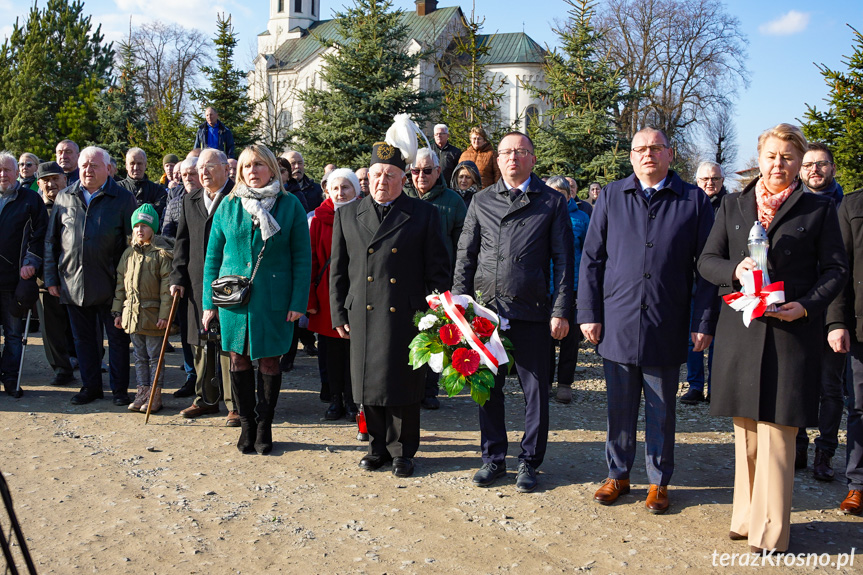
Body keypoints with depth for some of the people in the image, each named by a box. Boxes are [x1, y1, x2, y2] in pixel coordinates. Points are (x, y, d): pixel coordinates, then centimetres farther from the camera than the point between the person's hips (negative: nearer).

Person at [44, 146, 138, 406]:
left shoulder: (123, 198, -2)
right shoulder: (65, 197, 8)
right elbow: (51, 241, 12)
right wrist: (51, 277, 7)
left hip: (111, 284, -3)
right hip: (73, 284, 3)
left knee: (117, 338, 5)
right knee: (83, 338, 12)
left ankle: (120, 389, 16)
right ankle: (90, 386, 25)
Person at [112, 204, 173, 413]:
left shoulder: (162, 253, -7)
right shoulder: (128, 253, 10)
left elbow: (166, 286, -10)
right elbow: (120, 284, 13)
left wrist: (164, 314, -14)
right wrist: (117, 311, 10)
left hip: (152, 314, -5)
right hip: (132, 313, 6)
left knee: (155, 356, 3)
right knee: (140, 356, 13)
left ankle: (155, 395, 9)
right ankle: (142, 391, 21)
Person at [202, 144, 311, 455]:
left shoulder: (290, 205, -1)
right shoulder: (228, 205, 5)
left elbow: (302, 258, -2)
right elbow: (213, 256, 8)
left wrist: (298, 302, -9)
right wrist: (209, 302, 4)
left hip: (273, 298, -2)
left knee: (269, 360, 5)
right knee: (239, 359, 7)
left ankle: (264, 426, 19)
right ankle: (246, 425, 22)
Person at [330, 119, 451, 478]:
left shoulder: (425, 215, 3)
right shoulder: (347, 215, 10)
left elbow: (437, 271, 2)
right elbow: (338, 270, 10)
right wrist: (339, 314, 5)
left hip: (406, 316, -2)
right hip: (363, 315, 2)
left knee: (403, 385, 4)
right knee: (369, 383, 10)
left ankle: (402, 451, 19)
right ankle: (378, 446, 26)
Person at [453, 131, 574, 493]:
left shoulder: (552, 202, 5)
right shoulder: (481, 202, 11)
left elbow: (562, 260, 2)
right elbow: (465, 257, 12)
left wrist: (561, 311, -5)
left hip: (532, 312, -2)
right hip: (486, 309, 2)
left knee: (535, 389, 4)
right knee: (488, 387, 9)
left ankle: (529, 462, 19)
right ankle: (493, 458, 23)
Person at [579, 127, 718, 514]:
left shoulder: (694, 201, 2)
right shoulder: (611, 196, 7)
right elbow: (591, 259, 6)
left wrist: (704, 322, -4)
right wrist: (589, 314, 0)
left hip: (666, 328, -1)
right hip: (617, 323, 1)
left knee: (662, 411, 10)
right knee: (619, 408, 12)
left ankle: (659, 482, 26)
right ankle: (618, 475, 28)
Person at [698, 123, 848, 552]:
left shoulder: (819, 210, 8)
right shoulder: (733, 207, 14)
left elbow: (836, 269, 5)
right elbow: (706, 261, 11)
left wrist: (807, 304, -12)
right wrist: (735, 270, -10)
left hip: (791, 332, -3)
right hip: (741, 329, 3)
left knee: (776, 430, -4)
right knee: (746, 429, 9)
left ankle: (770, 530, 6)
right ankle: (746, 516, 21)